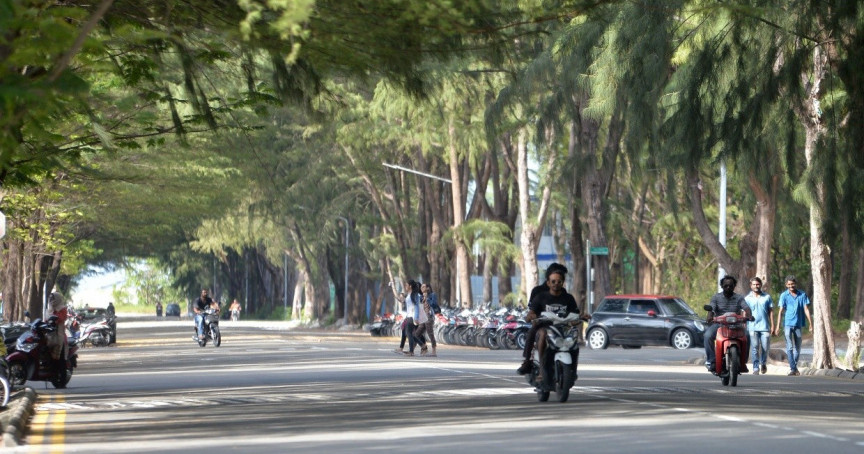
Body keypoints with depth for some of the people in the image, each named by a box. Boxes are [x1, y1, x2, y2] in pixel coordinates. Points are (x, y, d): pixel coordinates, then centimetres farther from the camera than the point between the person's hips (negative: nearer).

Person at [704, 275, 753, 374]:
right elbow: (711, 308, -7)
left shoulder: (739, 298, 9)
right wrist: (710, 317, -31)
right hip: (719, 324, -1)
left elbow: (746, 308, -6)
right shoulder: (716, 297, 8)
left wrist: (749, 316, -30)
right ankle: (711, 360, -21)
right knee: (708, 335, -31)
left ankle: (743, 362, -14)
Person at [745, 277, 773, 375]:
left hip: (765, 326, 1)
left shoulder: (767, 297, 10)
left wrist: (772, 325, 6)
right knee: (755, 347, -8)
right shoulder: (747, 298, 9)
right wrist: (744, 326, 2)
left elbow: (771, 311, 12)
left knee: (765, 347, -1)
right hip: (753, 327, -1)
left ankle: (763, 363, 26)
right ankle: (756, 368, -4)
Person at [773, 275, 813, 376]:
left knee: (797, 348, 10)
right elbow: (781, 311, 0)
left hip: (798, 324, 2)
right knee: (789, 347, -9)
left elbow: (806, 310, 6)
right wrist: (777, 326, -6)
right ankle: (792, 369, -10)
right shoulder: (784, 295, 1)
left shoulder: (802, 295, 4)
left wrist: (810, 323, 0)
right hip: (788, 324, -2)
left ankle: (795, 367, 27)